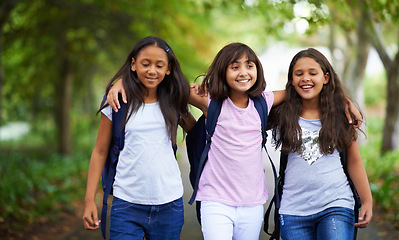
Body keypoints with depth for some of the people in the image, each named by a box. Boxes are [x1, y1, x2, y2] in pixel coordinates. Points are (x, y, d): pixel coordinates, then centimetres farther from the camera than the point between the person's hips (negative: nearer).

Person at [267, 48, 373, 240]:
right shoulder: (282, 114, 3)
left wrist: (367, 201, 8)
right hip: (294, 210, 1)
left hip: (336, 205, -1)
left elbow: (354, 161, 10)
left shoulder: (342, 115, 4)